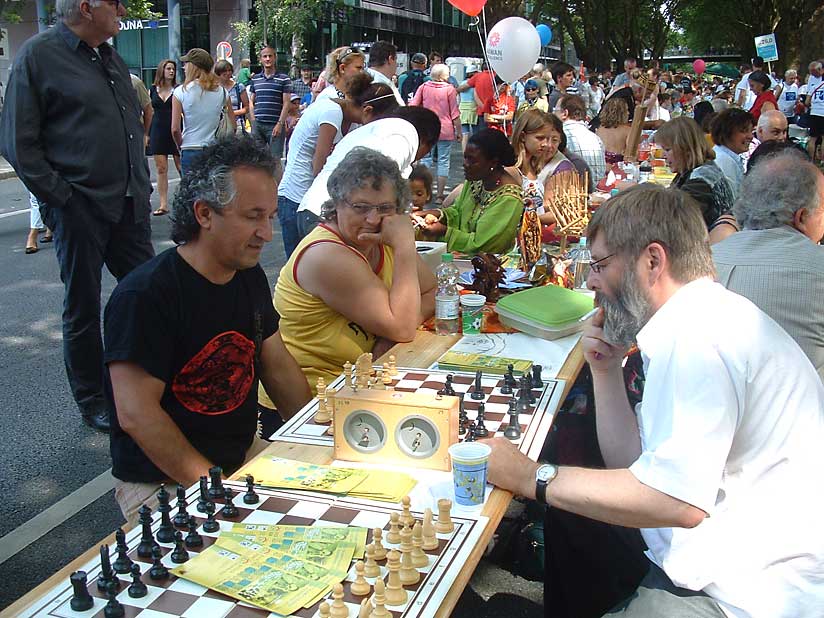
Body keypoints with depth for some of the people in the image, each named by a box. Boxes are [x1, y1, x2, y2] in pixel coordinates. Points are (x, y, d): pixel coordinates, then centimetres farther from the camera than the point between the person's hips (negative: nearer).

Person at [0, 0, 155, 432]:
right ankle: (92, 401, 20)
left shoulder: (111, 59, 15)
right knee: (83, 309, 6)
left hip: (130, 206, 7)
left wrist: (141, 186, 13)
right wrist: (60, 198, -13)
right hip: (79, 210, -6)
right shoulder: (37, 55, -7)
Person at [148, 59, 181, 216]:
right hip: (158, 131, 3)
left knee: (182, 167, 1)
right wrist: (147, 134, 9)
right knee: (161, 169, 2)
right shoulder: (153, 89, 8)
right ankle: (163, 205, 6)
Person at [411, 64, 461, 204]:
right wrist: (459, 132, 3)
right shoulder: (449, 89, -7)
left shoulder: (424, 87, 0)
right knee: (443, 161, 4)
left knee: (427, 159, 12)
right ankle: (440, 195, 4)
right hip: (446, 131, -3)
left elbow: (412, 106, -1)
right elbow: (455, 114, -5)